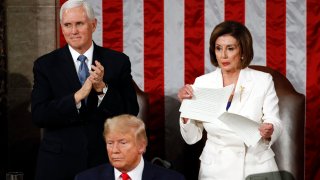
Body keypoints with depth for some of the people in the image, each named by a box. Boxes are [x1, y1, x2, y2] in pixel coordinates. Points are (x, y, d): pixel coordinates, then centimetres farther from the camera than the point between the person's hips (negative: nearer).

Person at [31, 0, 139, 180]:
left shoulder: (118, 61, -1)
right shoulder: (45, 65, -2)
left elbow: (132, 112, -4)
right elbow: (39, 115, -10)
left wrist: (102, 88, -19)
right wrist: (78, 96, -22)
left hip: (106, 159, 1)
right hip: (59, 162, 0)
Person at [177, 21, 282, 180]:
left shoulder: (263, 81, -1)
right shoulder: (202, 83, 3)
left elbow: (275, 125, -1)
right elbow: (192, 137, 3)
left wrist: (269, 132, -22)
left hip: (257, 167, -1)